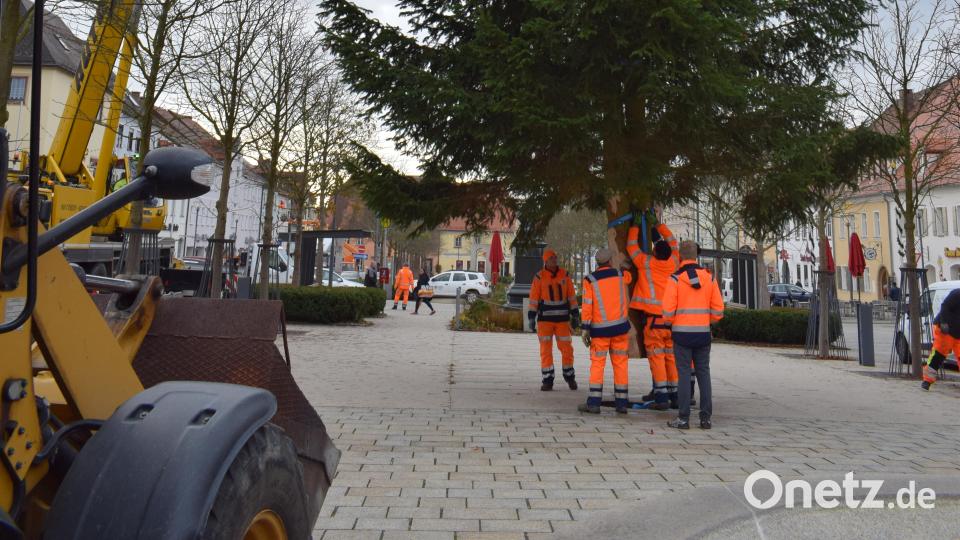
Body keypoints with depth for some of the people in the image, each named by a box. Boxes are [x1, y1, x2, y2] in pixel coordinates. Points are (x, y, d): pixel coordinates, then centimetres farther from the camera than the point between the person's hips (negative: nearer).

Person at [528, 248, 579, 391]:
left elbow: (571, 295, 9)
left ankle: (569, 376, 23)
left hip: (562, 318, 2)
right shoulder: (539, 277, -2)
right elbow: (533, 297, -2)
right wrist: (531, 316, -7)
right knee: (546, 350, 0)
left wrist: (575, 313, 5)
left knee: (566, 348, 4)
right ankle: (547, 380, 8)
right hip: (545, 319, -2)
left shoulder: (564, 275, 5)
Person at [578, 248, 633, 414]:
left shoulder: (590, 280, -4)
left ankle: (594, 402, -2)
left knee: (597, 364, 2)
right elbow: (629, 275, 30)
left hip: (600, 329, -2)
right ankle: (621, 403, 11)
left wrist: (585, 328, -6)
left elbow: (587, 305, -9)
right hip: (620, 326, 3)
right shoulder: (621, 276, 5)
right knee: (620, 363, 8)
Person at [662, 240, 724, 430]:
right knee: (703, 373, 10)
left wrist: (670, 322, 10)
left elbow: (668, 309, -11)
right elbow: (718, 309, 3)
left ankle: (684, 418, 2)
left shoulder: (675, 279, -8)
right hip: (703, 332, 3)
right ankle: (706, 417, 11)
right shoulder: (709, 277, 4)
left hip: (682, 333, -3)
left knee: (684, 373, 1)